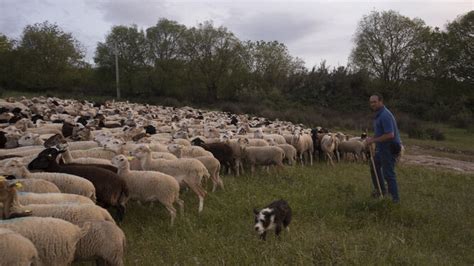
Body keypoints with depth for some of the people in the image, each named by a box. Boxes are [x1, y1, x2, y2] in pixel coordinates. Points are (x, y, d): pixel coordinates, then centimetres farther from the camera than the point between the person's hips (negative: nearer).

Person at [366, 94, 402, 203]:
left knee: (388, 173, -4)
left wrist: (373, 140, -22)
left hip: (390, 148, -11)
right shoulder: (379, 114, 10)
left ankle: (395, 198, 9)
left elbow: (390, 135, -29)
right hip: (382, 148, 11)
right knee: (374, 167, 22)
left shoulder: (385, 115, -22)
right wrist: (372, 138, 4)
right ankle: (381, 190, 36)